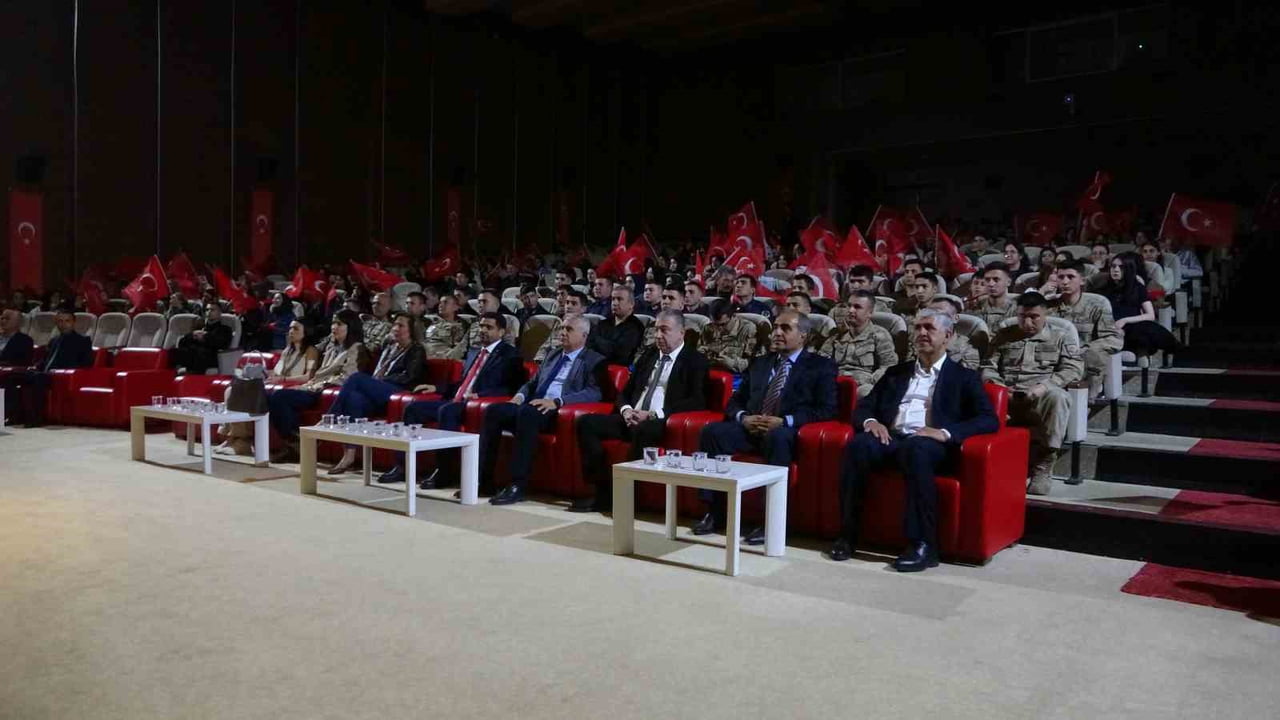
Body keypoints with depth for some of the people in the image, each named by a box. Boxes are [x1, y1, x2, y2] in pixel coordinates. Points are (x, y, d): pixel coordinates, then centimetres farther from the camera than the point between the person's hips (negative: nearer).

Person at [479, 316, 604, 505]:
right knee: (493, 410, -17)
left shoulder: (595, 361, 5)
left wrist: (557, 401, -23)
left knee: (527, 412, -37)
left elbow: (594, 392, -11)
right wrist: (520, 396, 4)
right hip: (532, 406, 7)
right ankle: (484, 478, -14)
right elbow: (532, 383, 29)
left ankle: (518, 486, -36)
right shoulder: (553, 356, 27)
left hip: (560, 411, -7)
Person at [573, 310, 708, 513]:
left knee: (641, 431, -39)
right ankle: (604, 491, -16)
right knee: (586, 422, -14)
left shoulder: (695, 360, 4)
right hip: (632, 418, 6)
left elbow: (697, 401, -10)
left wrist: (653, 414, -17)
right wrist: (626, 410, -3)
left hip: (661, 422, -6)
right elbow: (626, 391, 23)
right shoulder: (648, 354, 21)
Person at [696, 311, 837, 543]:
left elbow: (826, 409, -5)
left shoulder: (821, 366, 7)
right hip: (751, 427, 5)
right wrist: (743, 417, -5)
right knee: (711, 431, -22)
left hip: (785, 432, -5)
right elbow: (734, 401, 20)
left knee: (777, 436, -38)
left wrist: (783, 421, -17)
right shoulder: (760, 363, 23)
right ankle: (714, 511, -15)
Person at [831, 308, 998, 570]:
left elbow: (989, 420, 2)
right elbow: (863, 407, 21)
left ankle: (923, 545, -34)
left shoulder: (964, 377, 15)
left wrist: (945, 432, -15)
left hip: (930, 445, -3)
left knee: (915, 449, -39)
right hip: (890, 439, 3)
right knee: (858, 444, -31)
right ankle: (848, 534, -24)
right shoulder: (896, 372, 27)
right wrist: (870, 421, -4)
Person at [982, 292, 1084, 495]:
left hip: (1041, 398, -1)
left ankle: (1043, 467, -28)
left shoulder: (1062, 336, 17)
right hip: (1005, 397, 2)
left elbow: (1073, 369, 3)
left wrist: (1043, 386, -14)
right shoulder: (1003, 335, 23)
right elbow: (988, 367, 16)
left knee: (1055, 396, -39)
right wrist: (998, 386, -6)